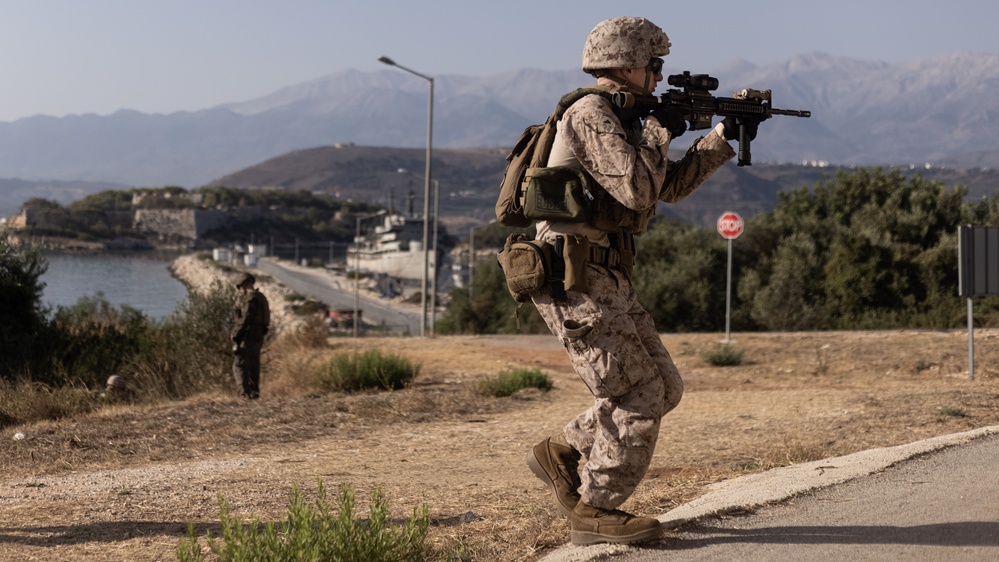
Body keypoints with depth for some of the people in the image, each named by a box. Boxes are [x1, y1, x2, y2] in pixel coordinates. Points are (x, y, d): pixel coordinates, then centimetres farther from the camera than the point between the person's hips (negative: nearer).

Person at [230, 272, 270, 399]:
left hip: (247, 337, -9)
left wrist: (235, 335, -14)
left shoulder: (250, 298, -16)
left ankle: (245, 391, -17)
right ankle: (254, 391, 17)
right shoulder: (260, 297, 14)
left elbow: (246, 320, -22)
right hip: (258, 336, 9)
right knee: (254, 365, 14)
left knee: (240, 364, -8)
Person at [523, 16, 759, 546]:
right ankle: (595, 512, 2)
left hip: (607, 281, 10)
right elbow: (636, 191, -21)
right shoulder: (591, 114, -12)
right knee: (638, 395, -7)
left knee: (663, 387, 10)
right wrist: (659, 130, -7)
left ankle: (562, 452, 19)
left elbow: (669, 185, 24)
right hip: (577, 282, -10)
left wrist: (724, 137, 18)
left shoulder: (618, 117, 20)